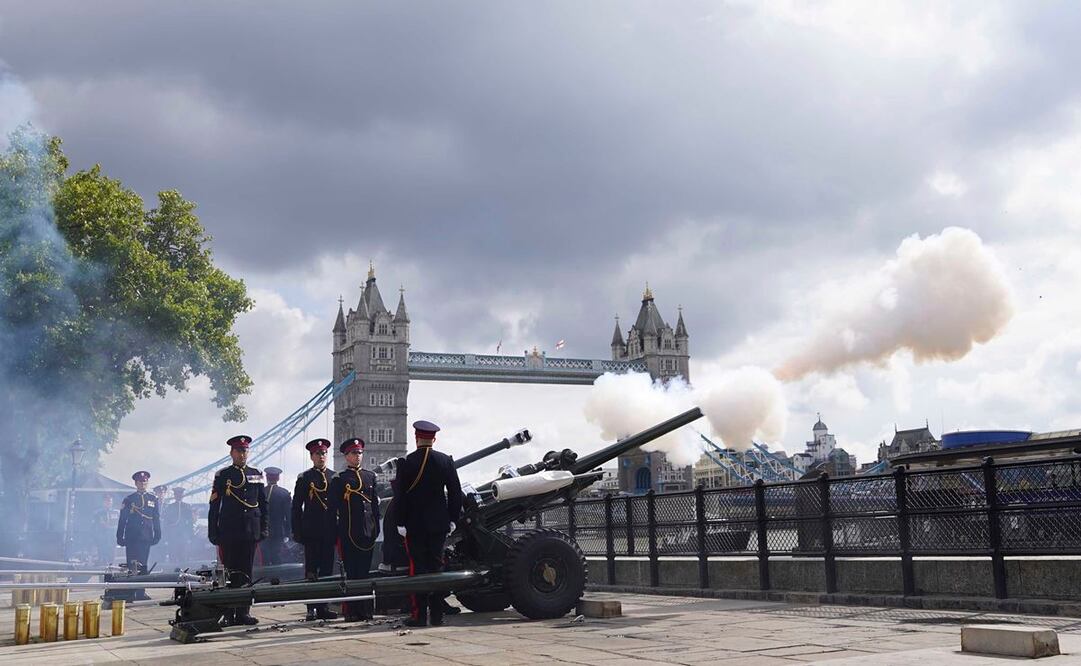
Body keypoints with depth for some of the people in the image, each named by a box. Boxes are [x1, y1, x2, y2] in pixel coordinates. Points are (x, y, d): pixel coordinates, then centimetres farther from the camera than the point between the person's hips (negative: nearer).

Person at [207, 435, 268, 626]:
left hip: (250, 532, 2)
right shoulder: (222, 476, 3)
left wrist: (264, 528, 5)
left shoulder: (257, 474, 11)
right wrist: (213, 533, -2)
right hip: (229, 532, -2)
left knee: (246, 573, 4)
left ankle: (244, 612, 8)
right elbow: (214, 505, 3)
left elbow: (263, 503, 12)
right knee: (230, 573, -1)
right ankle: (228, 614, 2)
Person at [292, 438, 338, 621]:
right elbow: (297, 507, 3)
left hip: (330, 531, 3)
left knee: (327, 569, 3)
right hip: (311, 532, -3)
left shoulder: (335, 477, 10)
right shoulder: (304, 478, 4)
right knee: (311, 570, -1)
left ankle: (323, 607, 8)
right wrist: (297, 531, -3)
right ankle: (311, 608, 1)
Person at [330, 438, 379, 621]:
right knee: (351, 572, -3)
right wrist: (334, 533, -5)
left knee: (365, 570, 7)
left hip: (367, 530, 4)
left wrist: (376, 527, 8)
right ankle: (351, 611, 0)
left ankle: (365, 610, 11)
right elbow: (333, 507, 0)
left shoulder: (370, 476, 13)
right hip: (348, 532, -4)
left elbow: (375, 503, 14)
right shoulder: (339, 480, 2)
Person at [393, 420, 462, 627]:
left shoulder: (407, 463, -7)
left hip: (414, 525, -2)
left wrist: (400, 523, 1)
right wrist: (452, 519, 11)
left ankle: (419, 615, 0)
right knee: (437, 567, 8)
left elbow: (400, 496, -6)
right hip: (439, 524, 2)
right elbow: (456, 492, 3)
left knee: (418, 568, 1)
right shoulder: (446, 461, 0)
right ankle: (437, 614, 9)